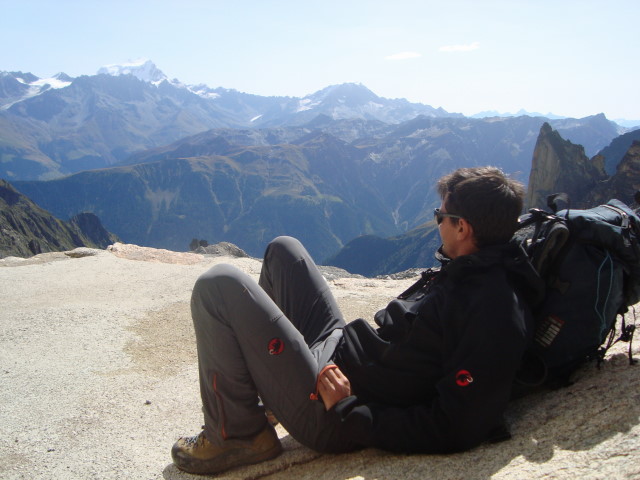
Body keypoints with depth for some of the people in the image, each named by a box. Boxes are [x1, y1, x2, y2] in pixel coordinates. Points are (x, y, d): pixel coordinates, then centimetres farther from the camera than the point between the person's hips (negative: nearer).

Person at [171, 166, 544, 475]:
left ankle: (235, 437, -1)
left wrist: (347, 411, -20)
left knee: (220, 285, -17)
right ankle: (260, 382, 32)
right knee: (284, 250, 21)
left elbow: (451, 430, -25)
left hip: (329, 416, -10)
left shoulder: (495, 313, -25)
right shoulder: (467, 271, 4)